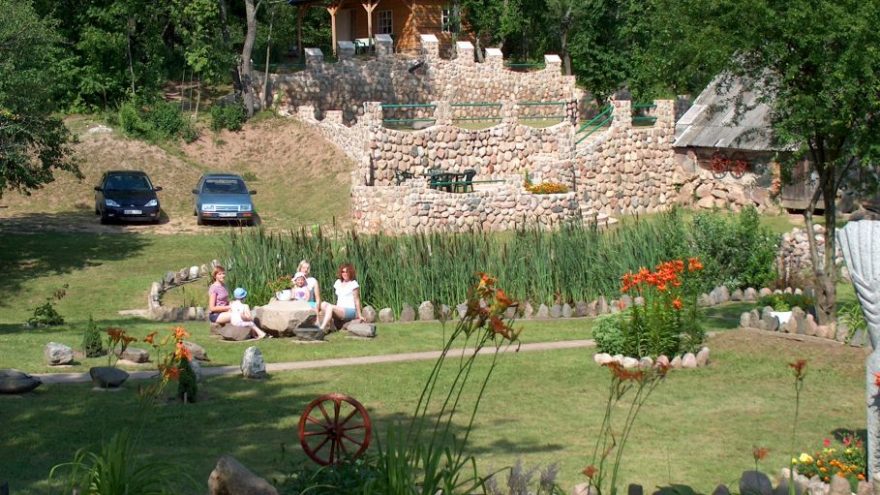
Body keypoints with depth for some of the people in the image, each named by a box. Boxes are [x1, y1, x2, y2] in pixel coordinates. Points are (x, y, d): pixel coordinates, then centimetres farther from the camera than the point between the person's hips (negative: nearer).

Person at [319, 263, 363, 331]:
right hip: (339, 309, 7)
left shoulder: (353, 284, -1)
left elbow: (357, 300, -4)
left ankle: (322, 329, -40)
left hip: (350, 311, -7)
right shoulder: (338, 282, 18)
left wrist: (359, 315, -7)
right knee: (323, 304, -18)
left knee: (330, 307, -31)